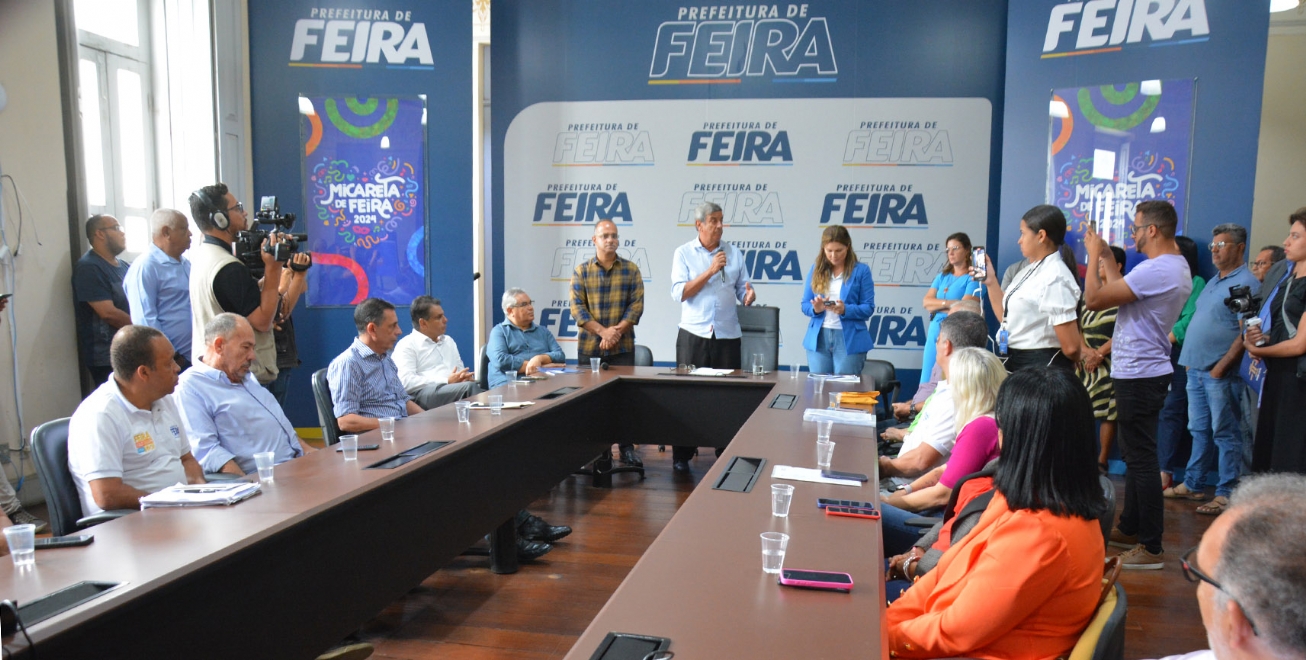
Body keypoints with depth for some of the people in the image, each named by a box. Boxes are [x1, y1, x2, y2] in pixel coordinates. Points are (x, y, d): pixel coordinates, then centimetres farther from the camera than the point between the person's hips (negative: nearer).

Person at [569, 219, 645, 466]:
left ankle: (626, 448, 11)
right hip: (589, 346, 0)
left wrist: (617, 331, -15)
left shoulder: (631, 269, 5)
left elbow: (637, 305, -2)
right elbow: (577, 308, -4)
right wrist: (603, 331, -15)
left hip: (623, 346, 0)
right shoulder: (581, 271, 4)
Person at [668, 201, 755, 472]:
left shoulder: (734, 253, 8)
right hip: (693, 335, -2)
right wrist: (711, 271, -15)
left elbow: (742, 288, 9)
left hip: (728, 335, 2)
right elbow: (679, 293, -9)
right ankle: (682, 454, 13)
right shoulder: (683, 253, 1)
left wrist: (749, 293, -15)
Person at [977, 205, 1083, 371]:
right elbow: (1008, 319, 15)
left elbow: (1071, 347, -21)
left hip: (1042, 366, -9)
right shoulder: (1028, 272, 9)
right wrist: (991, 282, 8)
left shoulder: (1055, 278, -19)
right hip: (1016, 363, 9)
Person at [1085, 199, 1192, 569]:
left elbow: (1094, 299, -22)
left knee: (1141, 459, -5)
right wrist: (1107, 257, 18)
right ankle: (1130, 529, 32)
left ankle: (1151, 548, 1)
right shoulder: (1178, 268, 12)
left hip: (1139, 375, -11)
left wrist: (1094, 255, -9)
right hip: (1141, 370, 11)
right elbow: (1122, 294, 17)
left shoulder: (1157, 270, -22)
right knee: (1135, 454, 19)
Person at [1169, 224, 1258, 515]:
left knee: (1224, 433, -3)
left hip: (1220, 373, -8)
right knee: (1199, 430, 14)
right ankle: (1192, 483, 22)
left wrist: (1222, 365, -19)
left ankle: (1226, 494, 3)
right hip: (1196, 370, 8)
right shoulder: (1214, 282, 18)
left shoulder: (1246, 283, -10)